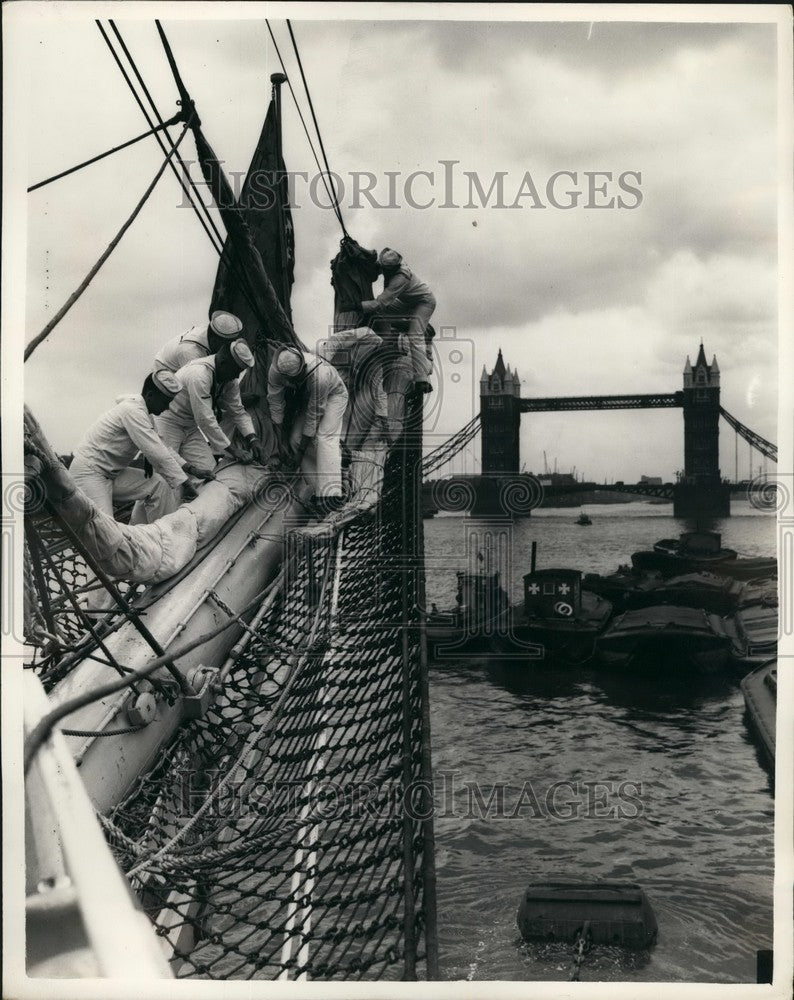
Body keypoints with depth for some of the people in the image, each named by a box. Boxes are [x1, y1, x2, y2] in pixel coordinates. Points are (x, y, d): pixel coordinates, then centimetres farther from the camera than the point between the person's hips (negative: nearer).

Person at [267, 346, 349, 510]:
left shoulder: (319, 375, -43)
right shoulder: (275, 370, -28)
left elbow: (314, 415, -33)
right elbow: (275, 405, -15)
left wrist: (300, 452, -25)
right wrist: (281, 442, -14)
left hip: (333, 394, -6)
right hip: (307, 397, 6)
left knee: (324, 437, -25)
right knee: (295, 439, -9)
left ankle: (331, 495, -30)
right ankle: (319, 489, -4)